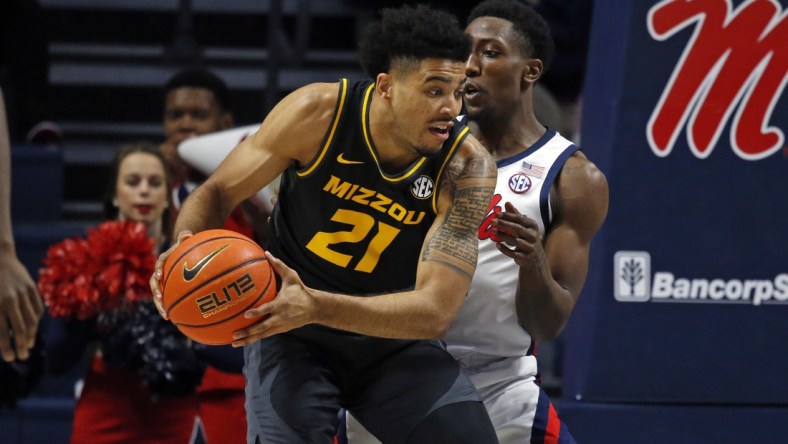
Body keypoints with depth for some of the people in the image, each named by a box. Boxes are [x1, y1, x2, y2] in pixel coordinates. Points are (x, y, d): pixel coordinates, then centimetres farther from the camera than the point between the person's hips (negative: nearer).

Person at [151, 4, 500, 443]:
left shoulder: (467, 165, -19)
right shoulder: (318, 112, -18)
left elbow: (435, 310, -25)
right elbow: (219, 191, -4)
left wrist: (317, 307, -40)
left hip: (393, 338, 1)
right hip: (292, 334, -1)